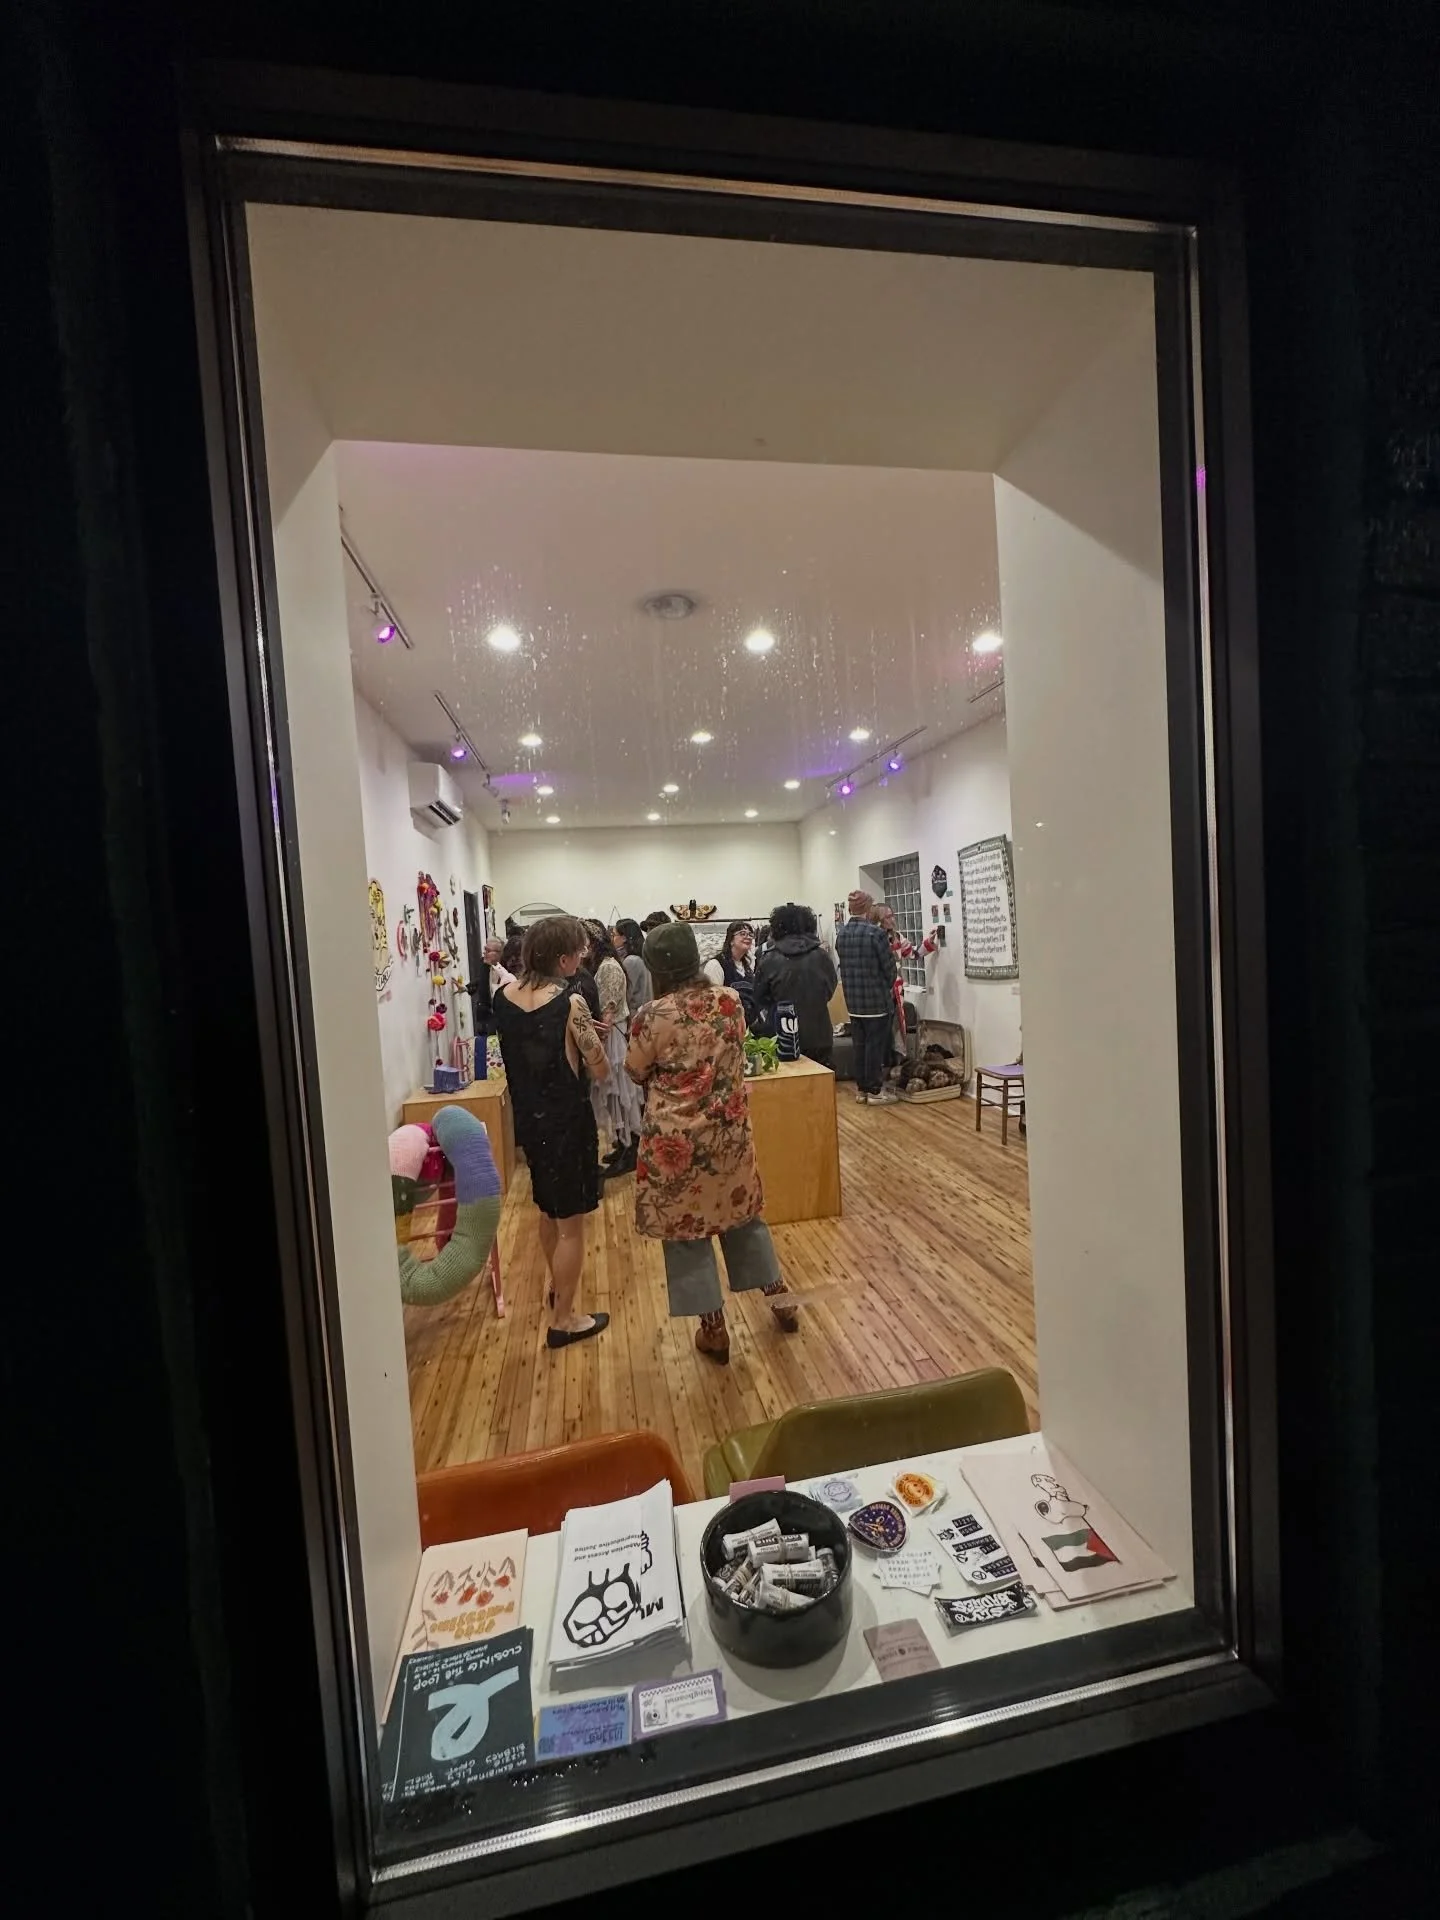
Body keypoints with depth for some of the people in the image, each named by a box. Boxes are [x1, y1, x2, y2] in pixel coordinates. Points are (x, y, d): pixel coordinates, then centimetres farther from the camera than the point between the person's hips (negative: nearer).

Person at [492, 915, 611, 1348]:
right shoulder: (570, 1004, -22)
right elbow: (601, 1071, -16)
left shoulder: (503, 998, -3)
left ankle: (557, 1287, 47)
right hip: (566, 1121, -7)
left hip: (528, 1118, 7)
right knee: (571, 1224, 9)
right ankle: (563, 1319, 23)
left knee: (549, 1211, 27)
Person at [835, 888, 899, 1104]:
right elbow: (890, 967, -10)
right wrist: (889, 986, 9)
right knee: (876, 1046, 3)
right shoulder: (876, 933, -16)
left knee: (860, 1045, 13)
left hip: (853, 1001, 6)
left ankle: (861, 1088, 21)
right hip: (877, 999, -6)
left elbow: (844, 965, 9)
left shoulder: (841, 934, 4)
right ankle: (875, 1090, 10)